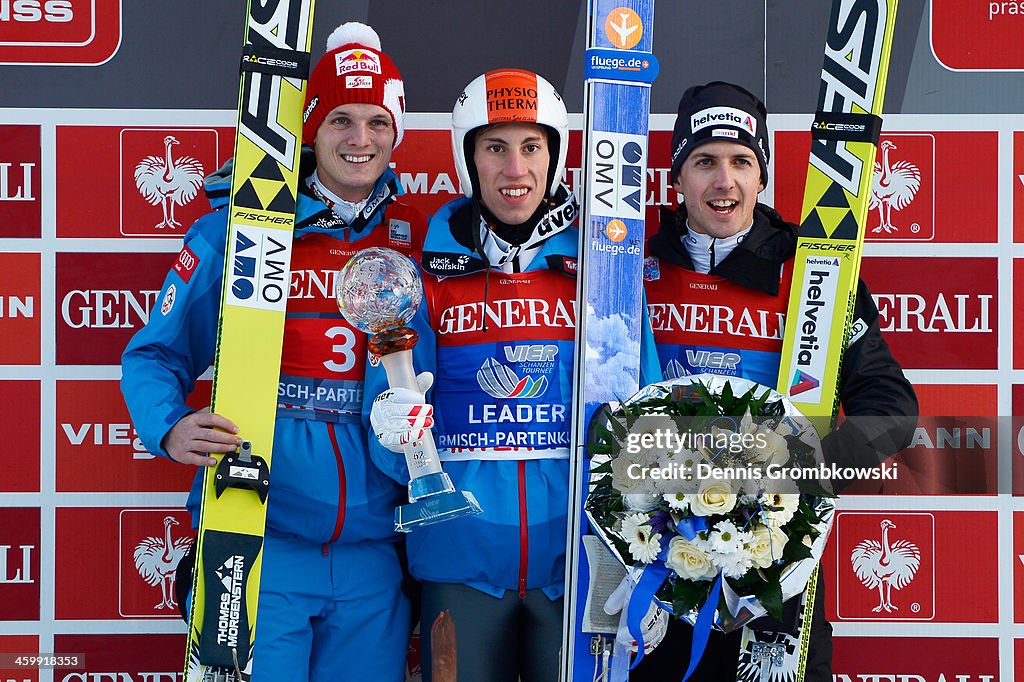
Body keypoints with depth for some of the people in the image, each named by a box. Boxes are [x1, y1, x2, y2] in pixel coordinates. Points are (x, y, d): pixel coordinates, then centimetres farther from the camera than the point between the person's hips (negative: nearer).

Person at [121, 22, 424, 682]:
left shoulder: (418, 239, 6)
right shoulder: (233, 230, -2)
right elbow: (156, 356, 0)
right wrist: (172, 430, -17)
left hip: (372, 555, 3)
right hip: (257, 545, -3)